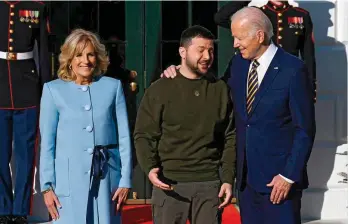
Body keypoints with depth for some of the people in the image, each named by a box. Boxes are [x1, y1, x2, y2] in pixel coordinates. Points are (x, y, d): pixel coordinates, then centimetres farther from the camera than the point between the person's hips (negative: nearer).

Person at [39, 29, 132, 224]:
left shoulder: (113, 86, 6)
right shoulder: (53, 90, 4)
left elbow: (124, 137, 6)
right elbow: (47, 142, 4)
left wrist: (126, 180, 1)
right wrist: (47, 185, -1)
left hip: (107, 177, 1)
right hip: (69, 179, -1)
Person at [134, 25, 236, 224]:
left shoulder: (221, 90, 9)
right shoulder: (160, 90, 1)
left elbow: (230, 137, 10)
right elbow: (144, 135, 1)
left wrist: (228, 179, 2)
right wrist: (150, 167, -17)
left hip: (210, 183, 2)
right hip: (170, 183, -2)